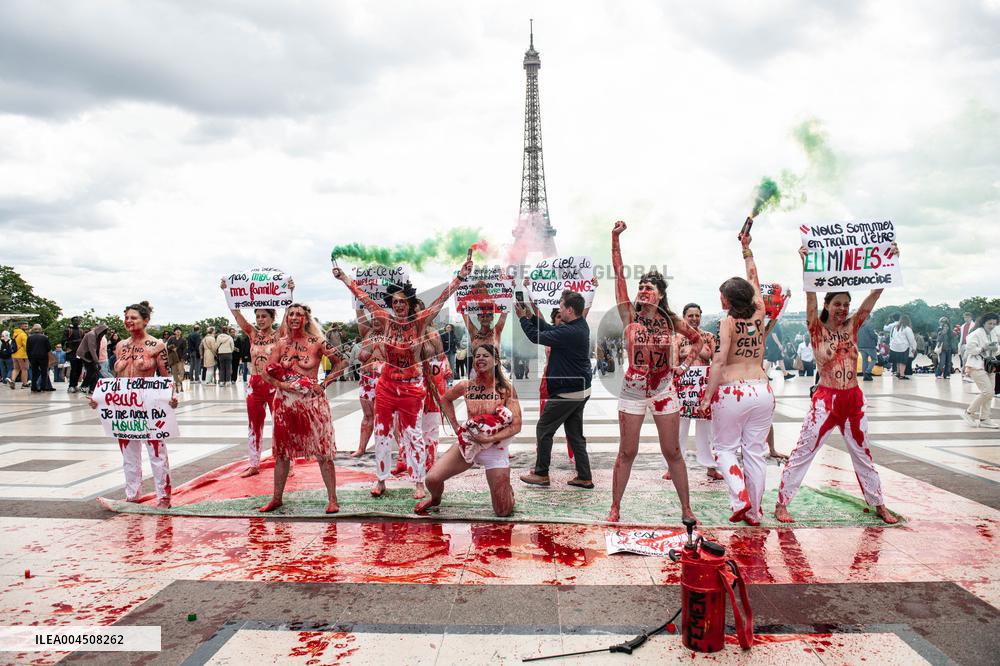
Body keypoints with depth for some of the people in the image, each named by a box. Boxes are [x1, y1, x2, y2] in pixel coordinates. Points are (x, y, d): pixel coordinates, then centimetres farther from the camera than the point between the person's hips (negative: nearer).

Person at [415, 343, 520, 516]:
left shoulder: (506, 388, -11)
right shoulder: (465, 386, -3)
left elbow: (516, 426, -13)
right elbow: (445, 399, 18)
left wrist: (488, 439, -21)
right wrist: (455, 425, 7)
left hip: (495, 448, -2)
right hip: (467, 443, 3)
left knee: (503, 513, -1)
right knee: (432, 479, -12)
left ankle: (506, 489, 36)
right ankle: (436, 498, 26)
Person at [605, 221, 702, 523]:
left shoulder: (671, 321, 1)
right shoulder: (630, 315, -4)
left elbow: (697, 339, 19)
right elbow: (619, 274, -10)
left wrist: (685, 365, 6)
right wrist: (615, 239, -14)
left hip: (665, 391, 1)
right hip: (633, 391, -1)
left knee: (673, 452, 8)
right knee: (627, 452, 4)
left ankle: (686, 509, 20)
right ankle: (615, 507, 17)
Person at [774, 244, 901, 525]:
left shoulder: (852, 327, 5)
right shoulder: (816, 330, -5)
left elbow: (875, 294, -1)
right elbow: (810, 295, -19)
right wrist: (806, 264, -30)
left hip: (854, 399, 5)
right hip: (826, 399, -4)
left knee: (863, 454, 17)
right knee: (803, 452, -4)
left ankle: (878, 504, 32)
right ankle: (781, 503, 2)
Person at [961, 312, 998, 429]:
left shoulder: (993, 334, 10)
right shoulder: (976, 334, -13)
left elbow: (996, 350, 18)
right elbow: (969, 349, -16)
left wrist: (996, 348, -4)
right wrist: (984, 348, -23)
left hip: (989, 366, 8)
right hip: (977, 366, -8)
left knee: (990, 393, 7)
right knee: (988, 392, -15)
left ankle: (984, 419, 15)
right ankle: (969, 412, 0)